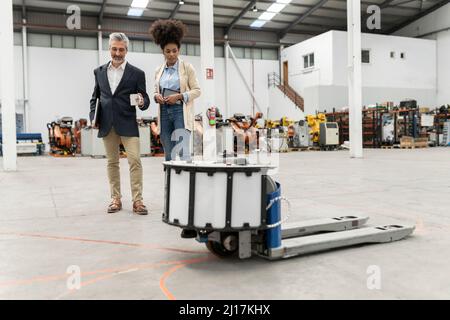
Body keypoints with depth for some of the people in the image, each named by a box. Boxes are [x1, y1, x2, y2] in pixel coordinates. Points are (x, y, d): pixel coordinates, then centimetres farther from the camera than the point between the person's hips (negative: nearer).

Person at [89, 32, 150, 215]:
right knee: (112, 162, 9)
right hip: (106, 125, 3)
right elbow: (95, 97, 18)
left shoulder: (136, 73, 1)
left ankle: (137, 201, -3)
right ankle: (116, 199, 17)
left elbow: (145, 101, 0)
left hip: (128, 124, -3)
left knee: (135, 160, -9)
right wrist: (93, 116, 5)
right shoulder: (99, 72, 11)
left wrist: (142, 102, -22)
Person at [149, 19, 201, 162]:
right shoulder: (159, 70, 11)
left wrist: (179, 96, -16)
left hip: (181, 111, -4)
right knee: (168, 154, 7)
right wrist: (156, 96, -5)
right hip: (164, 112, 5)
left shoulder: (187, 67, -1)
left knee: (182, 152, -15)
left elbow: (197, 91, -3)